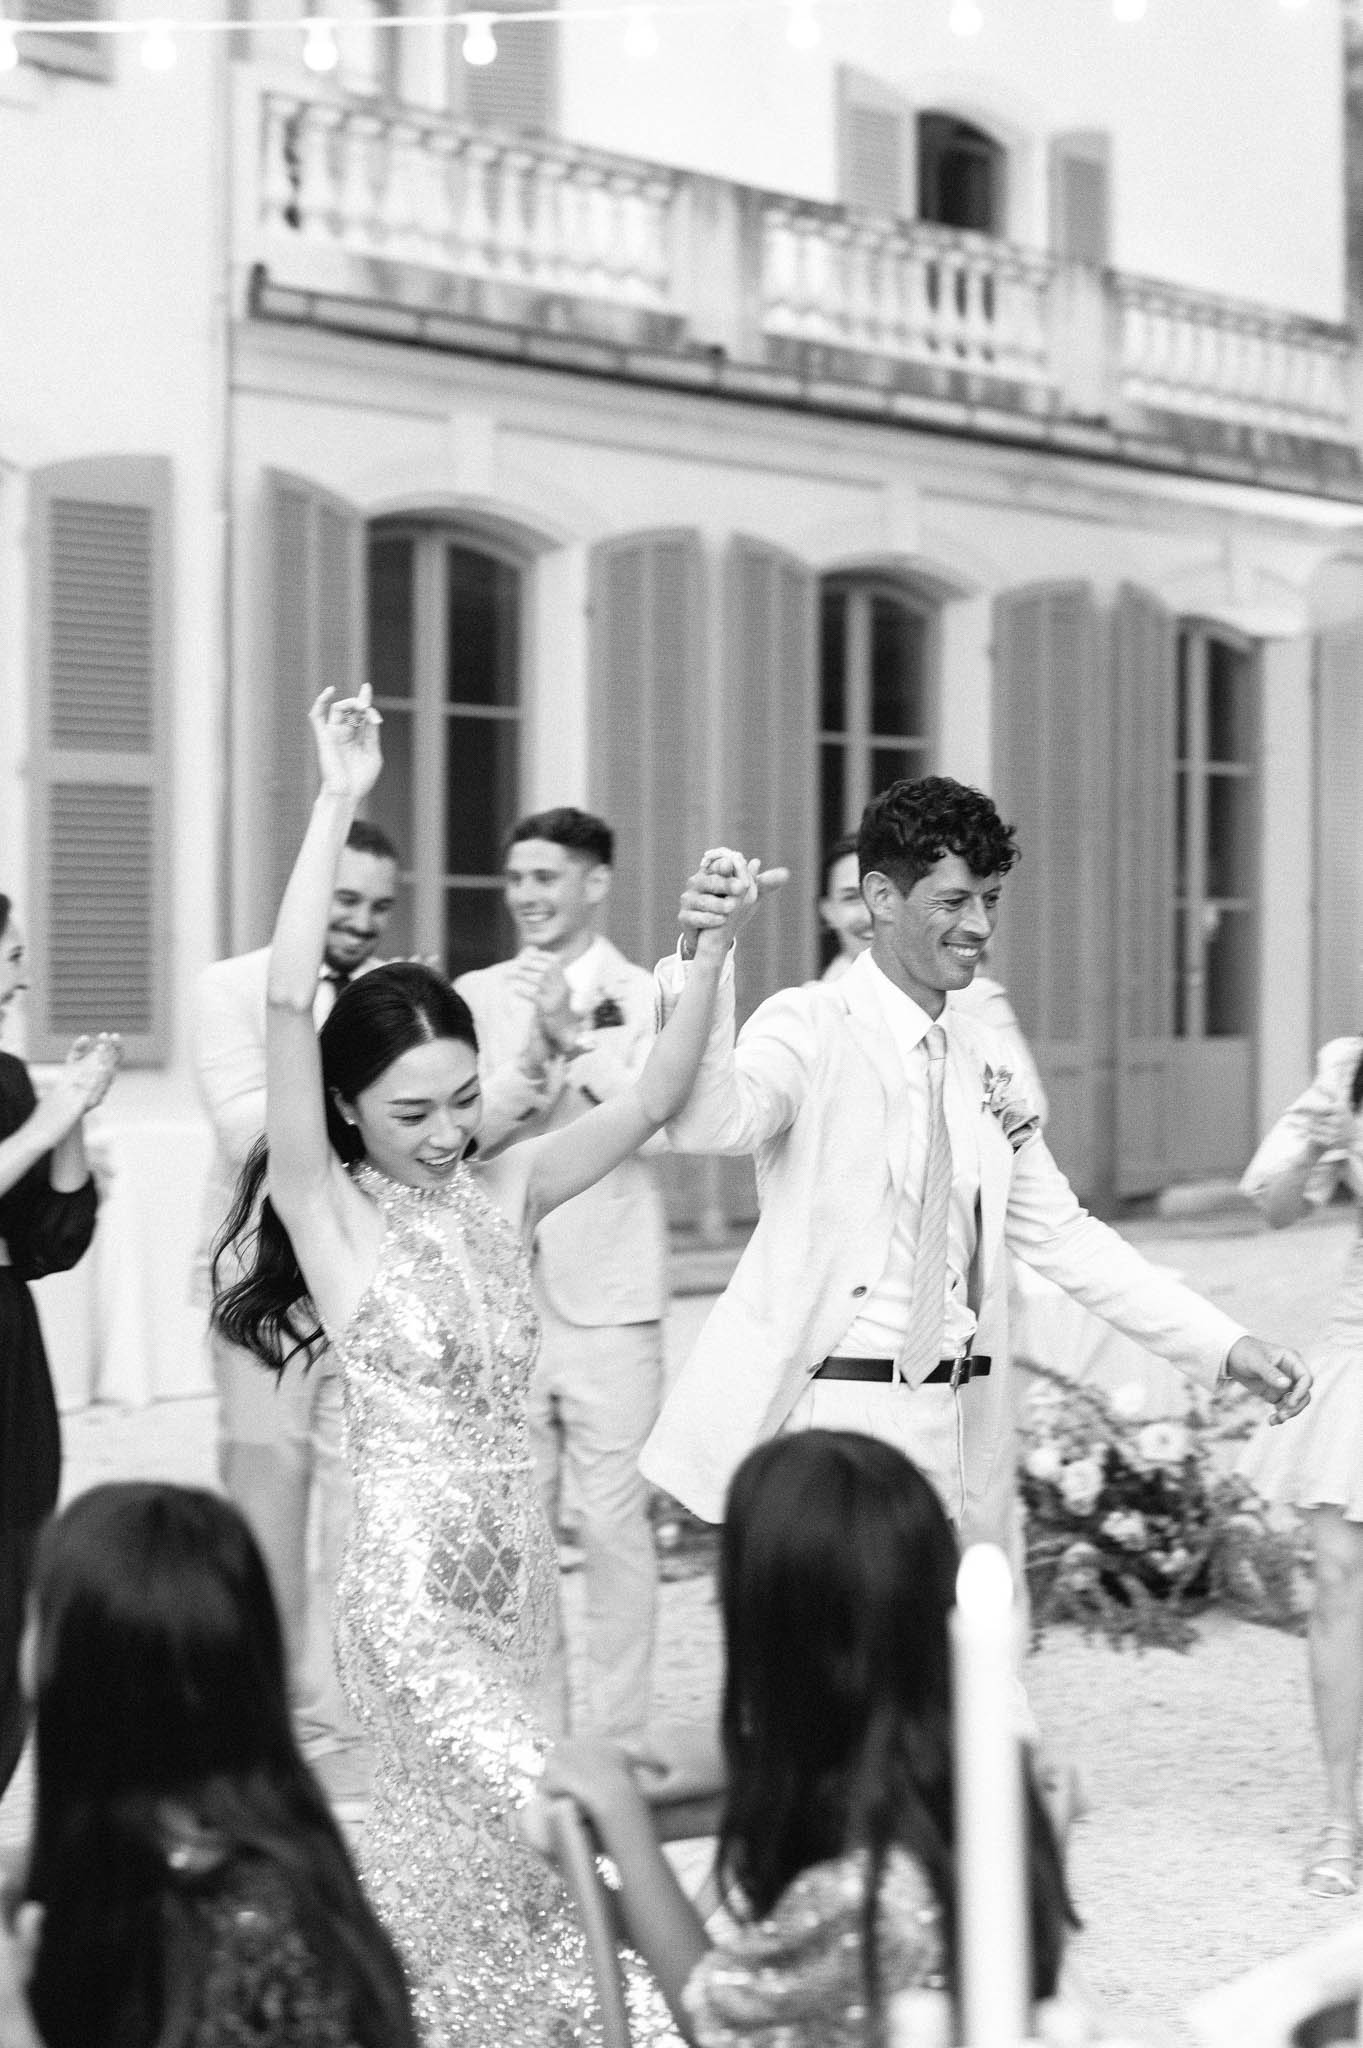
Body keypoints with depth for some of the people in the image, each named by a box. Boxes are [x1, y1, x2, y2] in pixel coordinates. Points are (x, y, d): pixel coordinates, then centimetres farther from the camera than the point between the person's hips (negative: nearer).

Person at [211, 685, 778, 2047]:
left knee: (456, 1871, 15)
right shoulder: (329, 1213, -9)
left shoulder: (501, 1198, 5)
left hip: (514, 1572, 6)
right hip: (409, 1585, -6)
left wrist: (717, 943, -8)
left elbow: (652, 1100, 4)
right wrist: (336, 804, -23)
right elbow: (285, 1005, -21)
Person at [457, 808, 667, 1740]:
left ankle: (618, 1732, 9)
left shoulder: (646, 998, 0)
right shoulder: (479, 997, 9)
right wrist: (534, 1055, -13)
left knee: (614, 1522, -1)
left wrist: (575, 1038, -20)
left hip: (607, 1303, -3)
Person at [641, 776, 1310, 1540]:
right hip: (836, 1414, -6)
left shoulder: (981, 1055, 11)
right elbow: (710, 1123, -28)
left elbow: (1058, 1233, 16)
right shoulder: (811, 1027, -7)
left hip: (962, 1431, 6)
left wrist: (1225, 1345, 9)